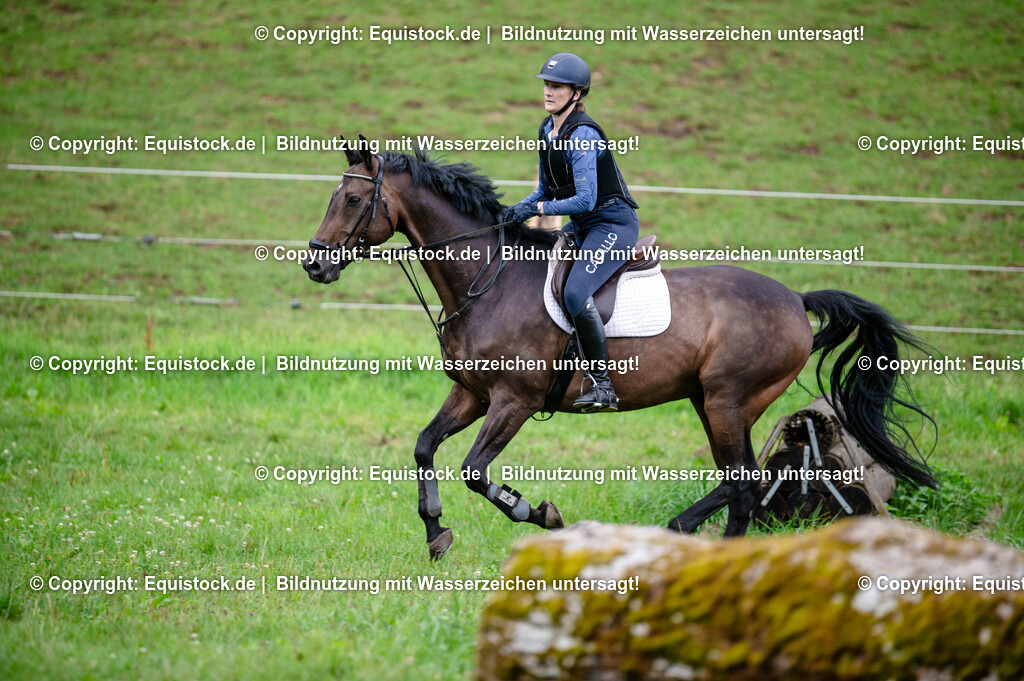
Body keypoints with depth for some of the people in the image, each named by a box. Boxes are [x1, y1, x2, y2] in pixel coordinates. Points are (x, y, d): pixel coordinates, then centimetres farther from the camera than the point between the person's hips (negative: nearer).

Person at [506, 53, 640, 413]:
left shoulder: (583, 134, -20)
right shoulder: (547, 130, 8)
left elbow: (585, 200, -24)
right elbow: (546, 191, 17)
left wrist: (537, 209, -19)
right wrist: (518, 210, 0)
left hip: (614, 225, -10)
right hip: (582, 227, 10)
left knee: (575, 292, -29)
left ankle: (602, 386, -26)